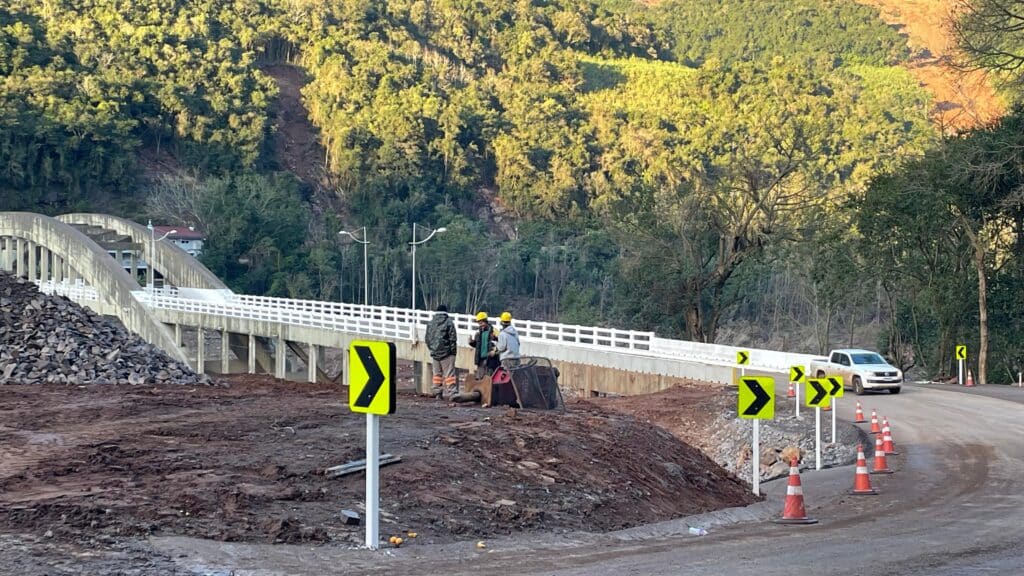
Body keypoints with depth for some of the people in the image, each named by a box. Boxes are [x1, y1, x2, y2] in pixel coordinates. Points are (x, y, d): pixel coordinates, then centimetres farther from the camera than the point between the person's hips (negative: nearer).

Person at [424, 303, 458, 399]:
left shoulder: (431, 323, 8)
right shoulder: (449, 322, -8)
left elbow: (427, 338, 13)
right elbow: (453, 338, -9)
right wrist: (453, 351, 0)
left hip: (434, 353, 5)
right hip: (446, 352, -5)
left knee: (437, 373, 15)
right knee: (449, 373, -4)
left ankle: (436, 391, 16)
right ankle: (450, 392, -10)